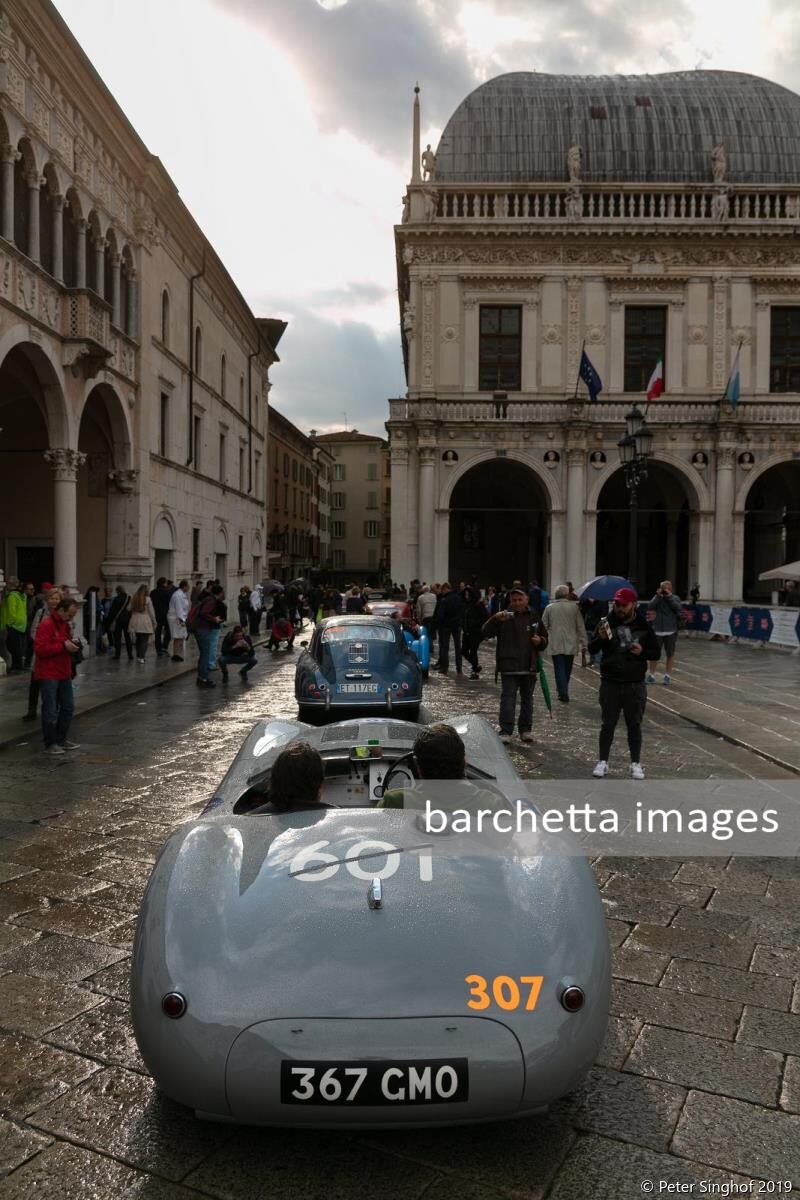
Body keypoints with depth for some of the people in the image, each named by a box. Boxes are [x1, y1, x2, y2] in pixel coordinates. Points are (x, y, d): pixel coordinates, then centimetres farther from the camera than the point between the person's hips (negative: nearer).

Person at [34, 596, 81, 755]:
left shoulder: (66, 624, 13)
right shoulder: (46, 625, -15)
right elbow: (40, 649, -22)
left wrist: (71, 645, 3)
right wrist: (63, 645, -23)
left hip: (64, 673, 9)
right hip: (49, 675, -9)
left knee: (68, 707, 12)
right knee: (50, 711, -3)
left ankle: (61, 739, 25)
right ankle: (50, 744, 7)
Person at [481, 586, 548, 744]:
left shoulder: (534, 617, 8)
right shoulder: (505, 617, -2)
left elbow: (545, 638, 19)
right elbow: (486, 633, -11)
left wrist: (540, 641, -4)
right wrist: (495, 619, -27)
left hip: (529, 666, 3)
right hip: (509, 667, -3)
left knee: (527, 699, 13)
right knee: (508, 699, -5)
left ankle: (525, 729, 24)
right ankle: (505, 731, -2)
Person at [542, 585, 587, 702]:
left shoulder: (549, 608, -1)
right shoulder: (574, 607, -3)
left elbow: (544, 626, 4)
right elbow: (580, 626, 0)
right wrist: (583, 641, 6)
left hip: (556, 645, -1)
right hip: (571, 644, 1)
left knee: (559, 669, 0)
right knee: (567, 669, 15)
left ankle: (563, 692, -10)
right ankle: (563, 690, 25)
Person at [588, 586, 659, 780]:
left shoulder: (643, 626, 0)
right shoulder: (607, 623, -1)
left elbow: (656, 652, 7)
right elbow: (591, 650, -1)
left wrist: (642, 652, -14)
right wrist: (600, 638, -21)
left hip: (635, 684, 0)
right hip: (610, 683, 0)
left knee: (634, 725, 8)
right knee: (608, 724, 8)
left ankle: (636, 764, 18)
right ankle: (603, 762, 18)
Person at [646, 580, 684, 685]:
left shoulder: (675, 598, 1)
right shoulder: (657, 597, 3)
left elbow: (678, 608, -17)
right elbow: (650, 607, -12)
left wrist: (670, 596, -17)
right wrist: (658, 596, -16)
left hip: (671, 632, 0)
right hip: (657, 631, 0)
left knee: (670, 654, 8)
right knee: (654, 654, 5)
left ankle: (668, 675, 19)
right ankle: (651, 675, 15)